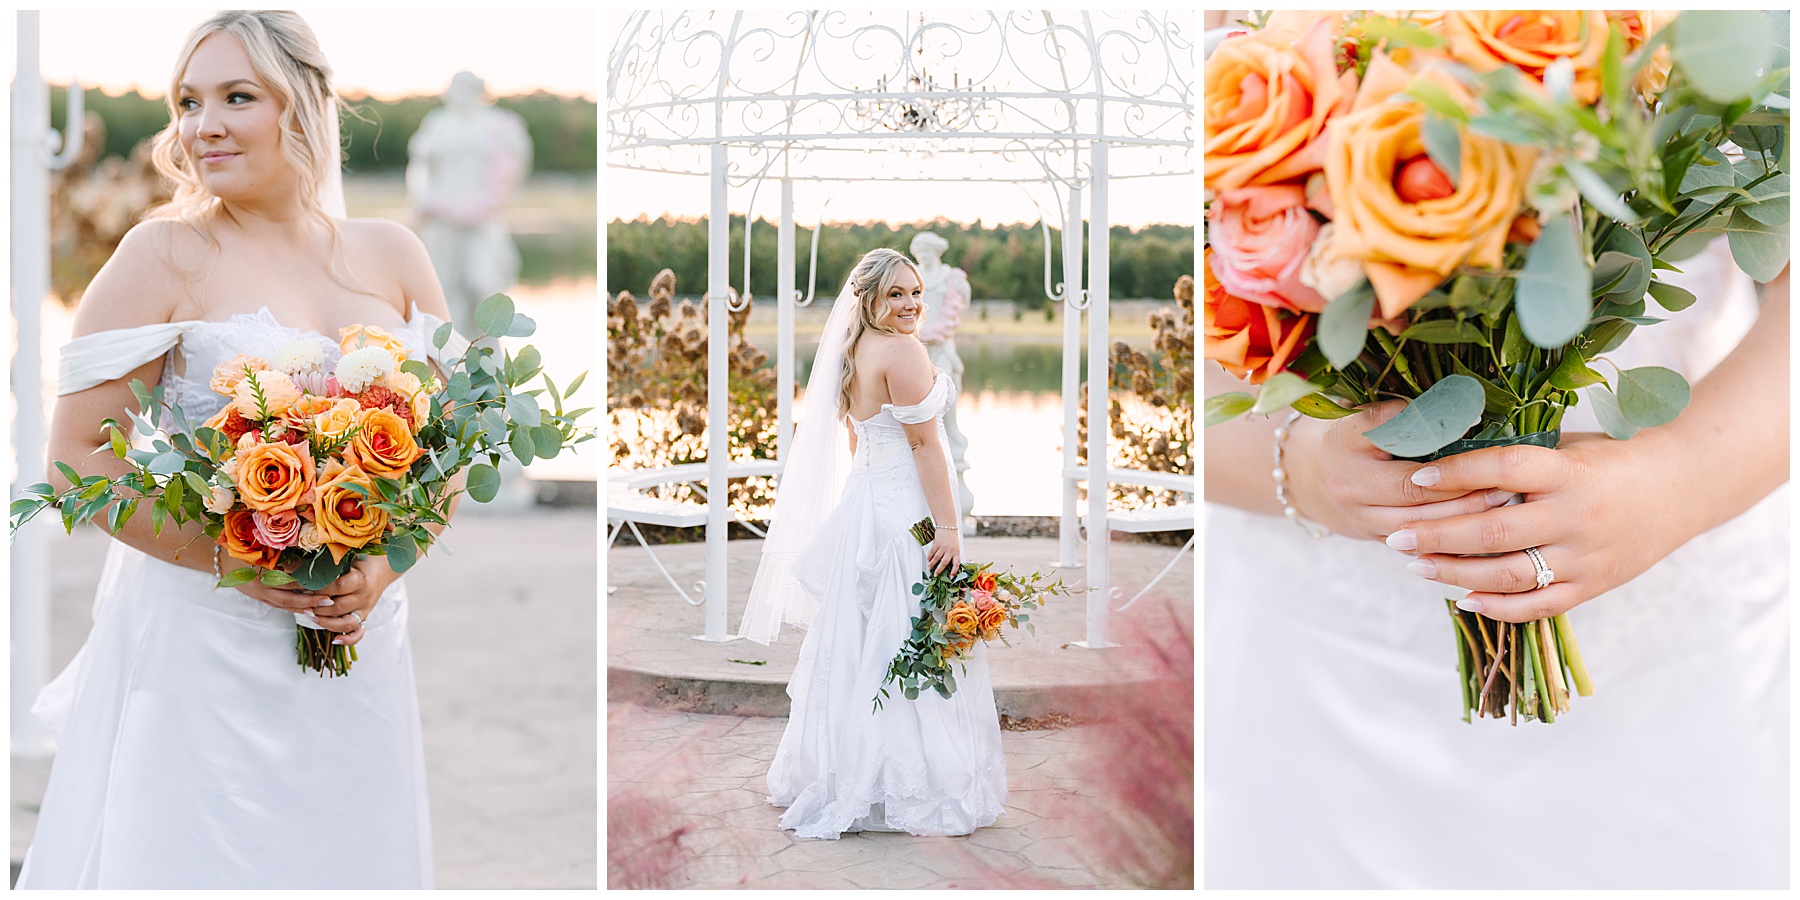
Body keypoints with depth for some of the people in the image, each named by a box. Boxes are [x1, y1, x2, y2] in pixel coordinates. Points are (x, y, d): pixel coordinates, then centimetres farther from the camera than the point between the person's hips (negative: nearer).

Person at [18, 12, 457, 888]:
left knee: (350, 855, 13)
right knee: (199, 857, 4)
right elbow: (77, 455, -7)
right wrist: (232, 560, -18)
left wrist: (384, 562, -8)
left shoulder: (390, 255, 6)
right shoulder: (166, 255, -5)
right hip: (200, 644, -3)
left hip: (361, 647, 4)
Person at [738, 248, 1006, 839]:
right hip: (907, 510, -9)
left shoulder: (853, 353, 12)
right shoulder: (902, 350, -15)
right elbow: (924, 444, -18)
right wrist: (948, 526, -19)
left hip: (864, 504, 9)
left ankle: (848, 778, 22)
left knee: (863, 644, 14)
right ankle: (919, 790, 1)